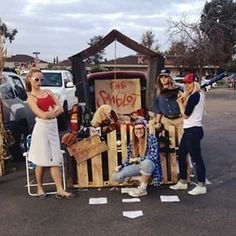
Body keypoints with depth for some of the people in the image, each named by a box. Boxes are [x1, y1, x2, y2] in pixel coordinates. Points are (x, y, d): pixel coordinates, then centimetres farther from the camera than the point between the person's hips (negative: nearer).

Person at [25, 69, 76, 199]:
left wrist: (49, 113, -11)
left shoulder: (48, 91, 12)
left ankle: (60, 190, 3)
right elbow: (42, 115, -16)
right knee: (41, 160, 3)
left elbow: (60, 109, 3)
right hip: (42, 128, -5)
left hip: (53, 127, 5)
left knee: (55, 159, 2)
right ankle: (39, 188, 20)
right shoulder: (31, 98, -4)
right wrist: (54, 110, -3)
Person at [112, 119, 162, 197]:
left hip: (150, 165, -5)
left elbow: (153, 156, -23)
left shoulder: (151, 138, -13)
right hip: (138, 166, 5)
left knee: (146, 162, -42)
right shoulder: (132, 143, 1)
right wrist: (121, 166, -10)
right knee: (115, 176, -12)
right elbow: (129, 159, 8)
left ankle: (143, 189, -22)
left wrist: (138, 159, -22)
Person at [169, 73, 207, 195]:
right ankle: (182, 182, 28)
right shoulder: (199, 94, 14)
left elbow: (185, 114, -17)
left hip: (193, 131, -11)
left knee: (196, 158, -2)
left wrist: (180, 102, -3)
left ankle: (201, 186, 8)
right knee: (181, 155, 16)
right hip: (189, 130, 11)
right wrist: (184, 98, 2)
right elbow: (187, 109, 12)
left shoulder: (194, 96, -17)